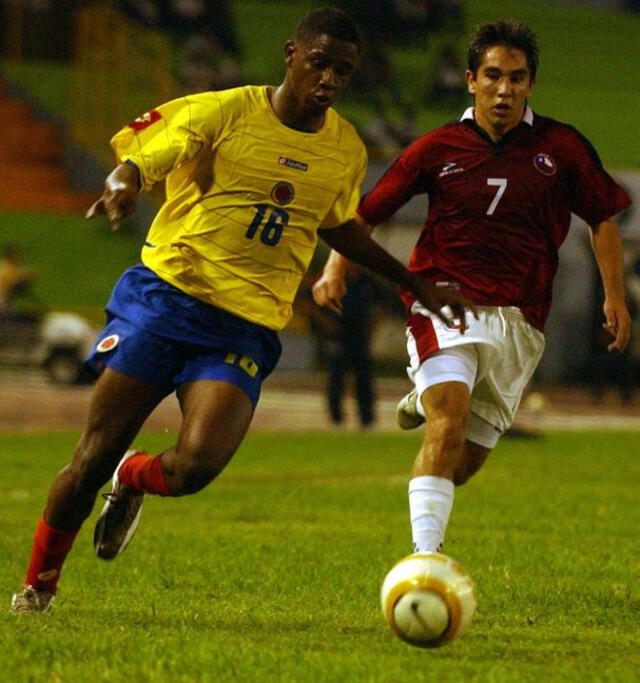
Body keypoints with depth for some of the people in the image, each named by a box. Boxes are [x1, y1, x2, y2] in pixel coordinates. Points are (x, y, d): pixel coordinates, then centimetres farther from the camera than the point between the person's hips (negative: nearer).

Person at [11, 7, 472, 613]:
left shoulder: (347, 152, 8)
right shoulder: (224, 112, -5)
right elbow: (135, 160, -5)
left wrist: (418, 287, 30)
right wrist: (121, 187, -30)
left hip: (245, 328, 2)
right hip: (164, 293, -2)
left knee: (194, 467, -21)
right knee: (93, 459, -5)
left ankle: (131, 480, 16)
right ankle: (38, 584, 20)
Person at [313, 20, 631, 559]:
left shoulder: (562, 147, 3)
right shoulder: (437, 149, 3)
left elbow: (603, 220, 14)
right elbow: (367, 214, 11)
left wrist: (614, 296, 6)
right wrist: (336, 270, -3)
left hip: (518, 321, 2)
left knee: (465, 464, 6)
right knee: (450, 423, -27)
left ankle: (424, 401, 40)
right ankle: (425, 555, -29)